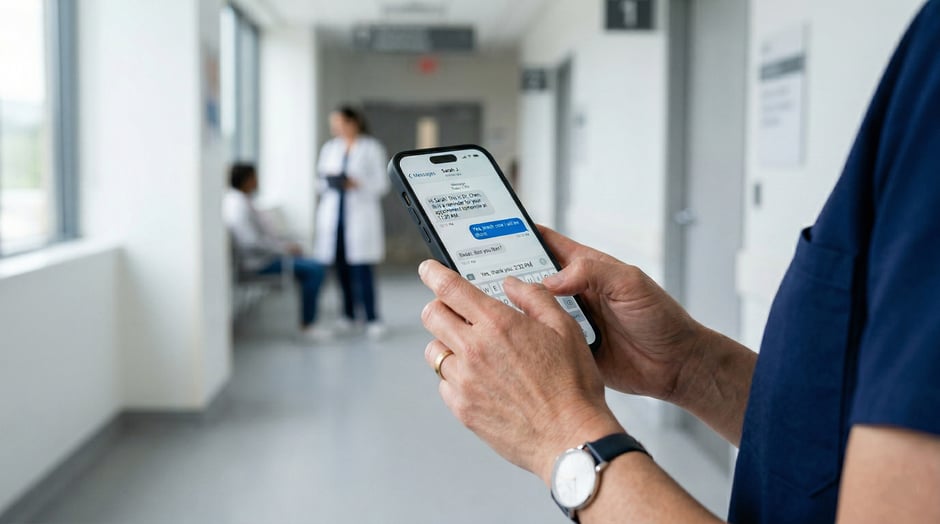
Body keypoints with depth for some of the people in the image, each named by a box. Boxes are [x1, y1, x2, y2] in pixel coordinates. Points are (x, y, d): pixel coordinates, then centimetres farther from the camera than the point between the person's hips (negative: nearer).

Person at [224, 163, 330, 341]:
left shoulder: (234, 199, 11)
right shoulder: (239, 205, -22)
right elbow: (252, 242, -29)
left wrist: (284, 245, 9)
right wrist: (284, 248, -18)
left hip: (258, 256, 12)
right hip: (257, 262, -12)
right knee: (315, 269, -17)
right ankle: (307, 324, -8)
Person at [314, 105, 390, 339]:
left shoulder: (371, 148, 0)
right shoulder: (330, 148, 15)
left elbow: (381, 183, -3)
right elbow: (321, 179, 17)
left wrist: (357, 184, -18)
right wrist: (327, 183, -6)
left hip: (360, 214, -5)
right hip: (334, 213, 5)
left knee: (361, 266, -10)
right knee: (341, 265, 3)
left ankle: (372, 318, -8)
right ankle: (349, 313, 15)